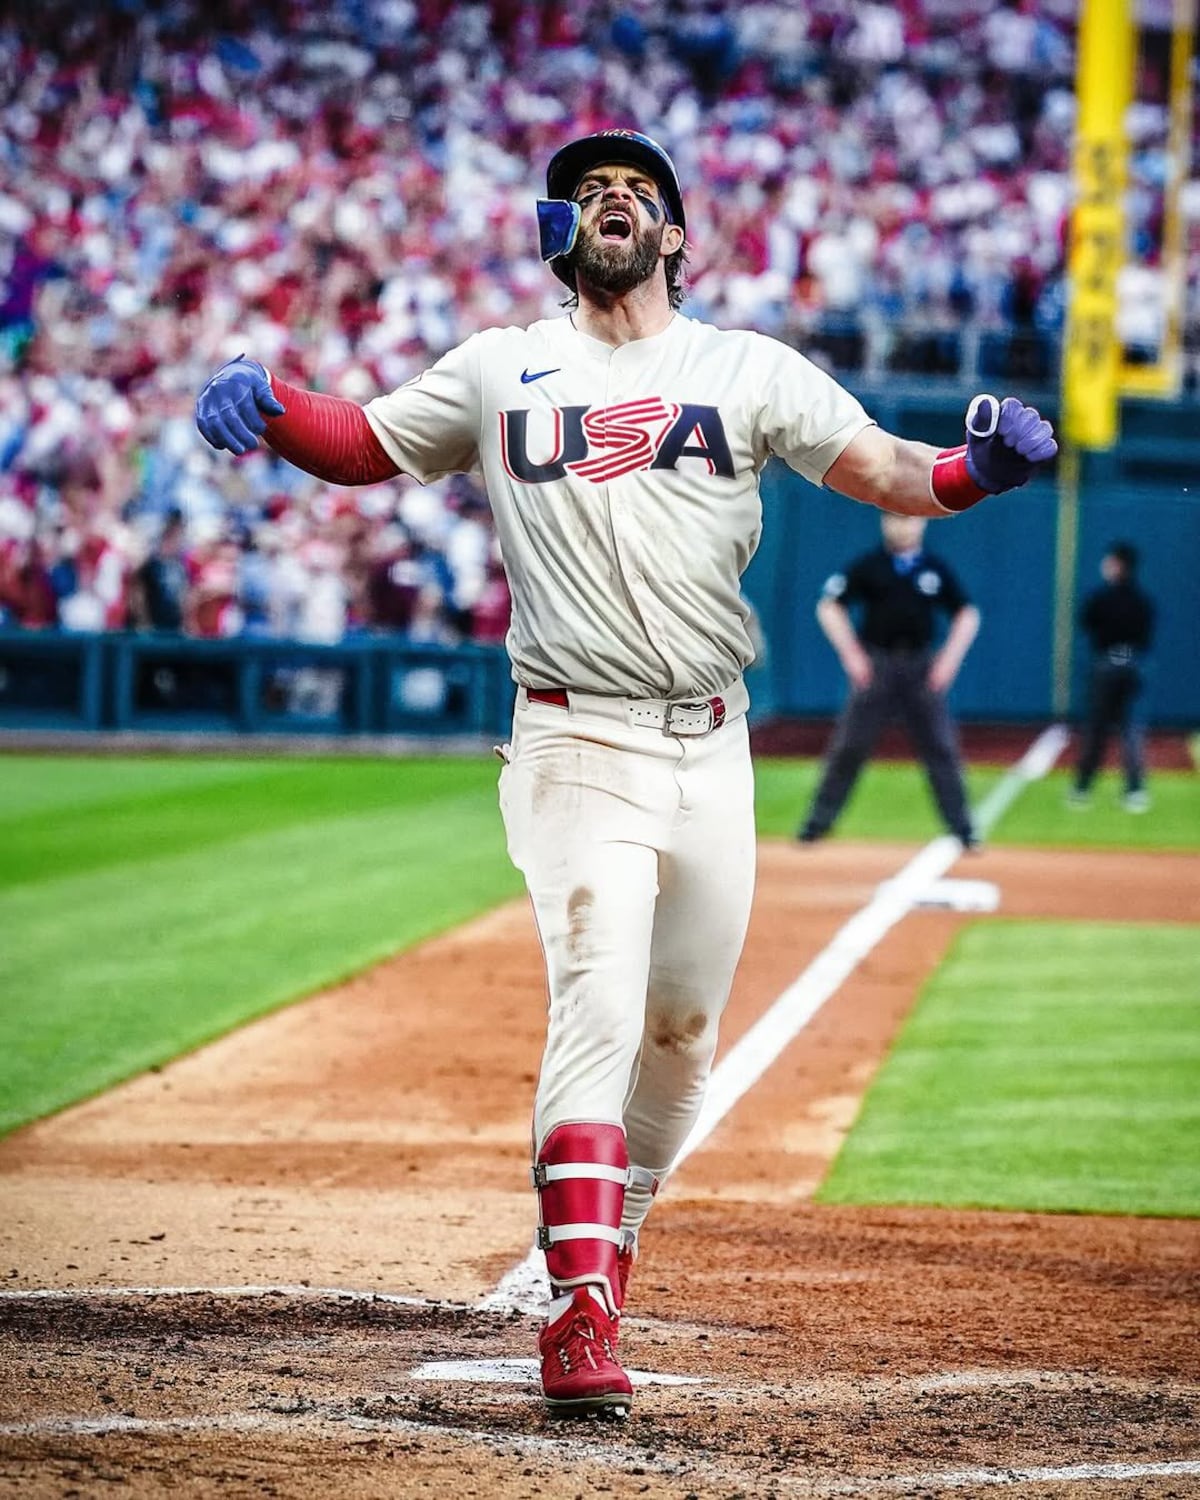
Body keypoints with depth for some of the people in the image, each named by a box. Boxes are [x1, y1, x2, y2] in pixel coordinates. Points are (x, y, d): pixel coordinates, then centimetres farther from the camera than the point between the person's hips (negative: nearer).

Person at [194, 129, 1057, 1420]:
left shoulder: (751, 371, 8)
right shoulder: (501, 373, 9)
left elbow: (883, 472, -1)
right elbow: (363, 445, 12)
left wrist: (979, 465, -23)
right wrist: (264, 404, -10)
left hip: (710, 752, 3)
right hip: (576, 747, -3)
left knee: (684, 1028, 12)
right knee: (599, 1007, -19)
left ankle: (613, 1226, 36)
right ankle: (579, 1313, -23)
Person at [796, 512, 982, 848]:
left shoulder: (935, 569, 5)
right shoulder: (868, 567, 0)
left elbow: (967, 614, 11)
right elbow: (829, 607, 1)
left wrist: (950, 657, -1)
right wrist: (850, 654, -7)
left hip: (922, 666, 1)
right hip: (876, 665, -1)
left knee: (941, 747, -1)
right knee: (848, 745, 0)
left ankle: (962, 829, 4)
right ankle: (819, 821, 7)